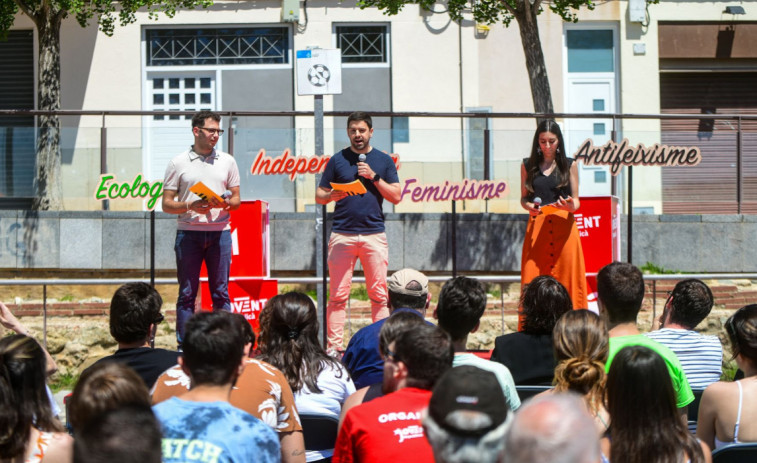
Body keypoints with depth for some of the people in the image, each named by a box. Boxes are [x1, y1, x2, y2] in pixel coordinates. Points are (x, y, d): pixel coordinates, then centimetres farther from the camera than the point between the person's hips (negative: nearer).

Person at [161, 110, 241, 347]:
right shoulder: (178, 163, 3)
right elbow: (167, 204, 2)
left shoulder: (227, 161, 11)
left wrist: (226, 203, -10)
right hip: (188, 232, -2)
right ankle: (184, 347, 4)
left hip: (219, 232, 2)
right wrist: (191, 206, -15)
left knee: (220, 292, 3)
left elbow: (236, 198, 13)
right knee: (187, 293, 0)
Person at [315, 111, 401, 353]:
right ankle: (334, 346, -1)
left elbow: (396, 196, 6)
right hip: (342, 235, 0)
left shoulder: (384, 161, 12)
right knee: (338, 294, -4)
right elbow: (319, 195, 11)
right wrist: (333, 195, -10)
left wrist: (374, 177, -5)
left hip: (374, 235, 1)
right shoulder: (337, 160, 10)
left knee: (379, 294, -2)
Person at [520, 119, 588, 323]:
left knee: (566, 276, -4)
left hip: (564, 227, -1)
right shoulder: (528, 166, 10)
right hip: (537, 227, 1)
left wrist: (572, 205, -14)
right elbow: (523, 198, 12)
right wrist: (528, 205, -10)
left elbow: (576, 199, 8)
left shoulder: (569, 165, 7)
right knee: (533, 281, -4)